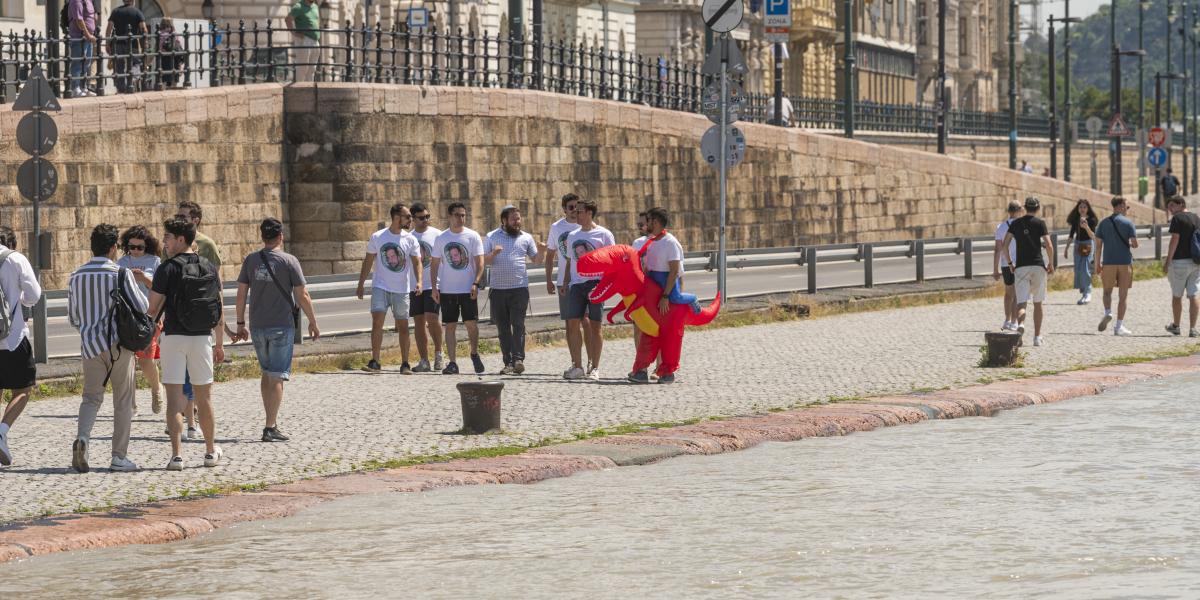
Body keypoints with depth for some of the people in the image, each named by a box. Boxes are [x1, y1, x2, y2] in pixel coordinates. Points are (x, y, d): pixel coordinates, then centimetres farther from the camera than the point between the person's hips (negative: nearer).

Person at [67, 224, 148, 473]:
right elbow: (142, 308, -5)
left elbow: (73, 318, 13)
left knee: (92, 397, 11)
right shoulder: (121, 274, -7)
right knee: (123, 401, 7)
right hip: (119, 343, -3)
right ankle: (119, 456, 7)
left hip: (90, 344, 3)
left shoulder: (76, 277, 6)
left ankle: (83, 437, -17)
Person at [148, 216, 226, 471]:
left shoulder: (167, 269, -8)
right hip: (202, 338, 4)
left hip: (174, 337, -4)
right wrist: (219, 343, 16)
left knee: (174, 398, -3)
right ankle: (211, 452, 24)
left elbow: (153, 308, -9)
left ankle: (177, 454, -13)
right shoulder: (210, 268, 6)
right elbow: (219, 309, 8)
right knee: (204, 397, 15)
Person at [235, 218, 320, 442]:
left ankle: (271, 421, 22)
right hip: (282, 326, -4)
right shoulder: (289, 261, -8)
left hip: (257, 326, 4)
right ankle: (271, 427, -7)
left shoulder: (251, 260, 2)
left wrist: (241, 323, 12)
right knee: (277, 376, -3)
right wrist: (313, 322, 5)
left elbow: (241, 294, 3)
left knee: (266, 373, 19)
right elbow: (302, 297, -6)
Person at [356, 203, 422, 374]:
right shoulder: (377, 237, 0)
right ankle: (374, 362, -11)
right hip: (380, 287, -1)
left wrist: (419, 281, -20)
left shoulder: (411, 240, 2)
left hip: (402, 289, 1)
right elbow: (368, 261, 6)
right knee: (377, 322, -13)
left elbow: (417, 262, -2)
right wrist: (361, 285, 5)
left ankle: (405, 364, 12)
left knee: (403, 327, 4)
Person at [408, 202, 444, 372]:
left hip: (433, 284, -4)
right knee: (419, 322, 4)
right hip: (414, 286, 4)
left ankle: (438, 354, 1)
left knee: (431, 318, -16)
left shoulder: (437, 234, 1)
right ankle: (424, 361, 8)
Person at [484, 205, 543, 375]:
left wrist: (541, 250, -8)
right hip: (497, 289, 1)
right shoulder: (491, 237, 9)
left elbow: (535, 259, 12)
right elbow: (484, 260, 5)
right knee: (503, 327, 2)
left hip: (519, 287, -1)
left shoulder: (526, 238, 10)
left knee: (518, 325, -10)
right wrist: (493, 253, -14)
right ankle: (508, 362, 5)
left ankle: (518, 359, -14)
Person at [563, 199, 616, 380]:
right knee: (573, 323, -2)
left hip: (595, 283, -5)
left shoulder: (603, 234, -2)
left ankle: (594, 368, 4)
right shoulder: (572, 236, 15)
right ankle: (577, 366, 4)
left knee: (594, 325, -2)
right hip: (576, 284, 5)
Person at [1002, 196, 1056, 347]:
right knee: (1037, 303, 13)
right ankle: (1037, 337, 15)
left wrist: (1010, 262, 14)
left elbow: (1005, 245, 3)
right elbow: (1049, 246, -9)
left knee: (1021, 302, -6)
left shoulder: (1015, 224, 8)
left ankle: (1020, 323, -37)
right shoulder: (1040, 223, -1)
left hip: (1021, 266, 1)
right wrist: (1051, 264, 5)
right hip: (1038, 266, -1)